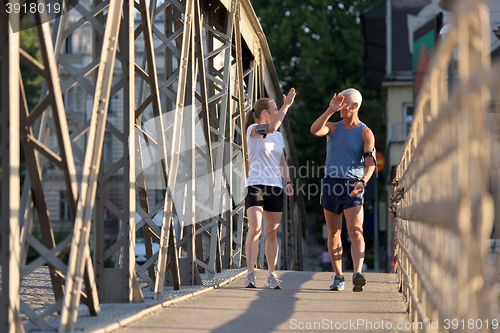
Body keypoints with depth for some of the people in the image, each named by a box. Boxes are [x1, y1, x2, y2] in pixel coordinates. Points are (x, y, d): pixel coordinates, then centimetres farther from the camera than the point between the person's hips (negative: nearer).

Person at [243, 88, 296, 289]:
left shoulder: (278, 136, 17)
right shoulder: (253, 129, -3)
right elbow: (271, 128, -23)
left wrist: (288, 181, 8)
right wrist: (287, 105, -18)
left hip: (275, 187, 6)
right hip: (255, 186, -6)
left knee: (272, 233, 5)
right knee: (255, 229, -17)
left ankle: (271, 275, 10)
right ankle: (250, 274, -17)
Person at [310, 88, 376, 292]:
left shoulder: (365, 133, 0)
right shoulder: (333, 127, 9)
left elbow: (370, 162, -10)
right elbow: (314, 130, -14)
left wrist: (363, 182, -29)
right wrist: (330, 110, -23)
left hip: (352, 186, -3)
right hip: (330, 184, 3)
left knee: (355, 231, -18)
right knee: (333, 233, 8)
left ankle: (358, 274, -30)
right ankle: (338, 277, 18)